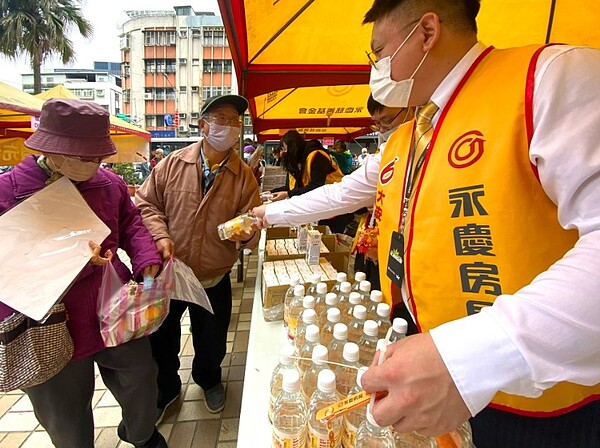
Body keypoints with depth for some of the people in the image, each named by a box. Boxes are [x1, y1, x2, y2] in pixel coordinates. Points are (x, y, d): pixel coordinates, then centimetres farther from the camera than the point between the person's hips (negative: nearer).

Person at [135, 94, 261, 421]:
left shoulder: (244, 176, -5)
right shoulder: (173, 163, -5)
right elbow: (146, 203, 1)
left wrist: (246, 234, -29)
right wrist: (160, 235, -15)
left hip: (214, 279, 0)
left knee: (212, 343, 20)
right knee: (161, 339, 19)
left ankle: (208, 380, 54)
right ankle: (165, 390, 49)